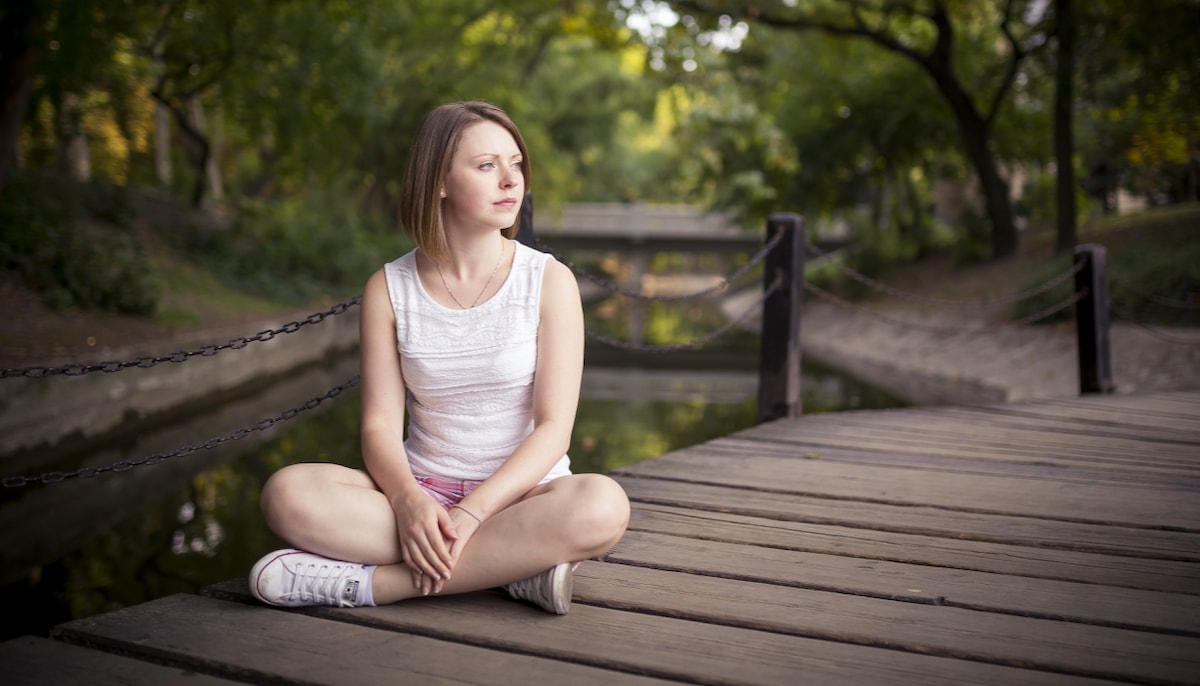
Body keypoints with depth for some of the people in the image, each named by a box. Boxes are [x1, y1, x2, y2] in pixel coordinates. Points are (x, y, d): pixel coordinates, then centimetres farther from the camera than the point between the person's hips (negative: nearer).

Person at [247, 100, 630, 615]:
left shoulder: (549, 281, -3)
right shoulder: (389, 289, 2)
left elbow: (553, 427, -9)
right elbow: (380, 425, -4)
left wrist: (473, 512, -23)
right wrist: (408, 501, -26)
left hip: (520, 494, -1)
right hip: (422, 494, 2)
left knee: (602, 505, -35)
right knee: (288, 494, -26)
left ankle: (372, 582, -27)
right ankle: (512, 567, -24)